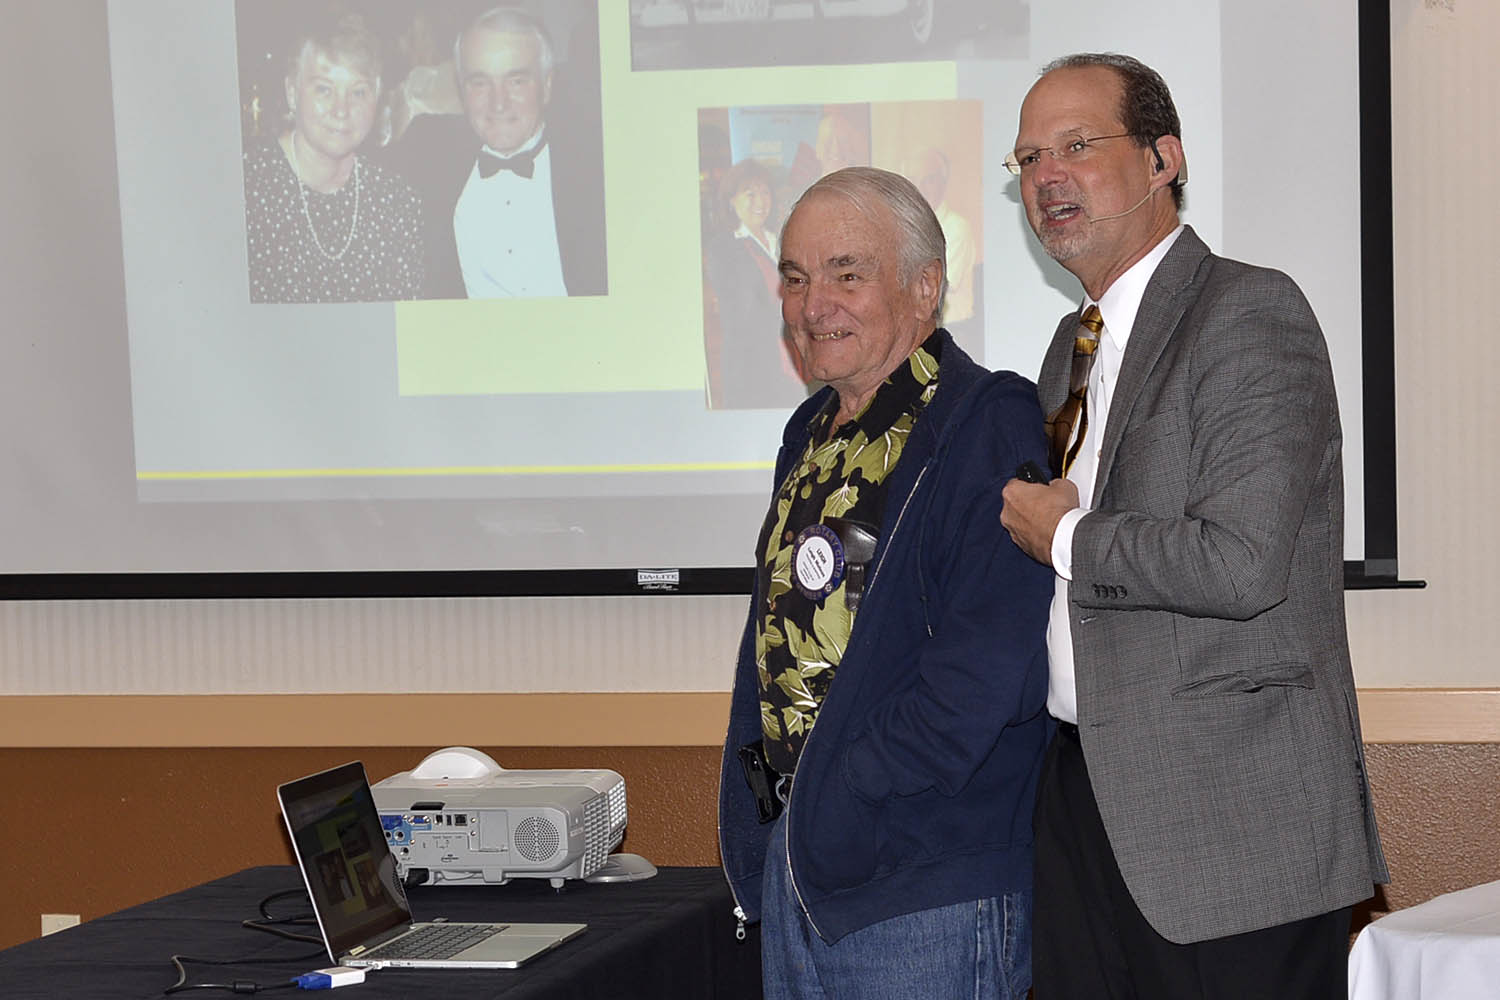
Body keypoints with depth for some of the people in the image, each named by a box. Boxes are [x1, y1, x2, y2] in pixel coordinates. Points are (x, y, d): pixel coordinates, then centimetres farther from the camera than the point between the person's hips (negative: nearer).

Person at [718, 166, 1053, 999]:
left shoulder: (990, 426, -12)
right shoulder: (813, 435, 15)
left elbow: (990, 673, -20)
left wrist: (847, 794, -17)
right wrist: (758, 818, 8)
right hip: (789, 863, 8)